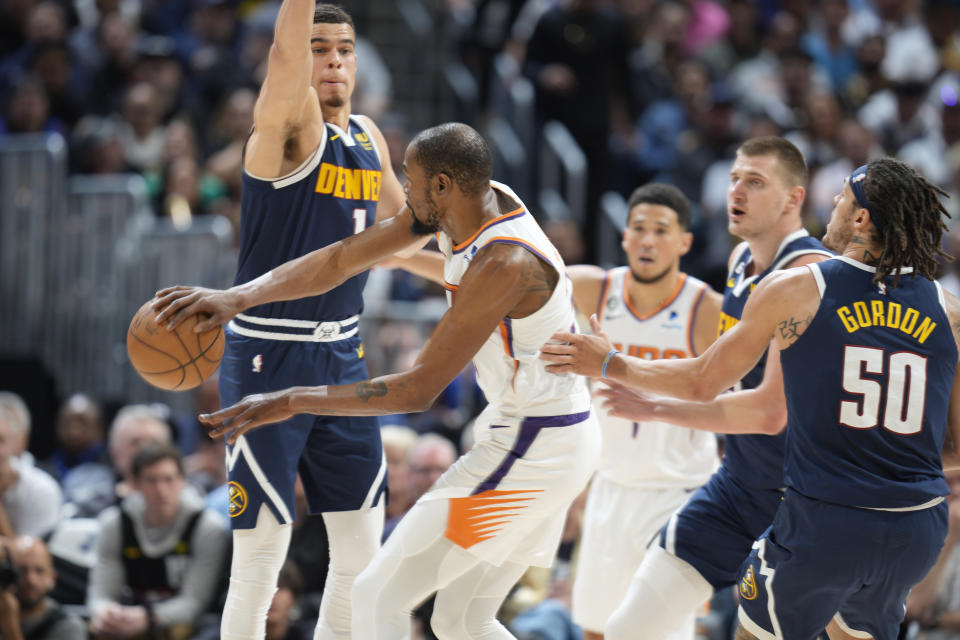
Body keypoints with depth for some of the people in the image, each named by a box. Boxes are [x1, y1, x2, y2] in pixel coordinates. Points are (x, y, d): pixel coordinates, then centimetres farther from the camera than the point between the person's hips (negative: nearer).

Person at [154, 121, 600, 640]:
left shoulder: (505, 263, -27)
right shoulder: (471, 198, 0)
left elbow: (419, 389, -25)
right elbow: (343, 259, 4)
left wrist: (294, 402, -22)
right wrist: (239, 297, -6)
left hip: (531, 451, -10)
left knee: (377, 597, -8)